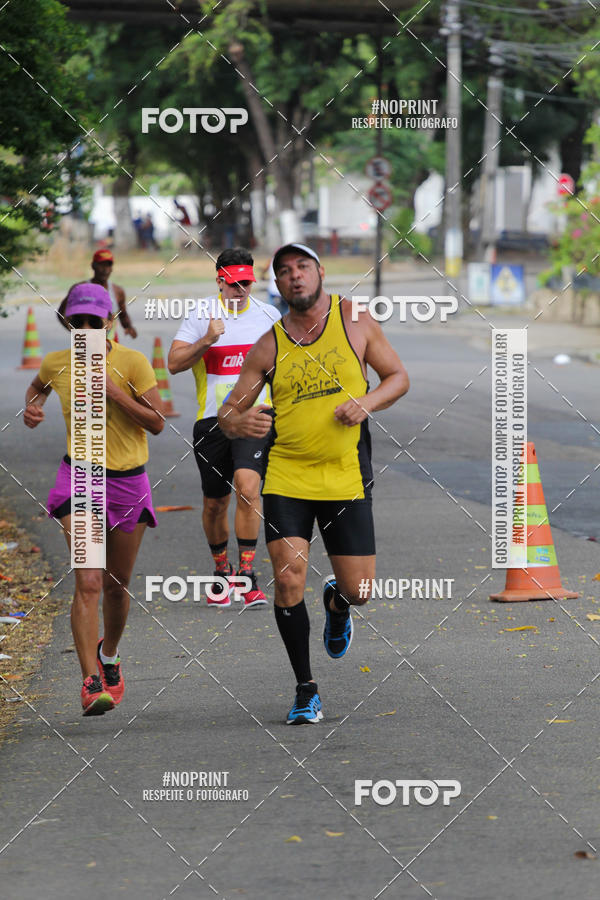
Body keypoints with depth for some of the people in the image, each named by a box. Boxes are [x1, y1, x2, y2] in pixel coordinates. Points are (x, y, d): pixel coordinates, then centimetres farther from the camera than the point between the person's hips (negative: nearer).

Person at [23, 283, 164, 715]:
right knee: (88, 583, -16)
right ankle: (92, 682, -20)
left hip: (127, 481, 0)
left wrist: (114, 391, -21)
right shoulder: (56, 363, -1)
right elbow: (37, 385, 24)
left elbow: (157, 423, -12)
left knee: (117, 585, 12)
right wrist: (32, 407, 2)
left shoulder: (132, 362, -9)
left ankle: (109, 655, 42)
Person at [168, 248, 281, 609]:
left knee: (248, 486, -23)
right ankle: (222, 571, 31)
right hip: (212, 420, 1)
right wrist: (207, 341, -20)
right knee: (215, 503, 8)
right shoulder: (202, 315, 0)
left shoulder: (269, 315, 5)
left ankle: (246, 573, -17)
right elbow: (174, 363, -7)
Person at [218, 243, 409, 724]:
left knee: (357, 590, 1)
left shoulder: (353, 319, 0)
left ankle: (335, 605, 41)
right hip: (285, 476, 0)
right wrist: (239, 421, -20)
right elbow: (227, 414, 4)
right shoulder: (268, 346, 0)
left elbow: (398, 377, 8)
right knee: (289, 580, -13)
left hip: (346, 475, 0)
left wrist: (367, 403, -12)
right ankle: (306, 690, 4)